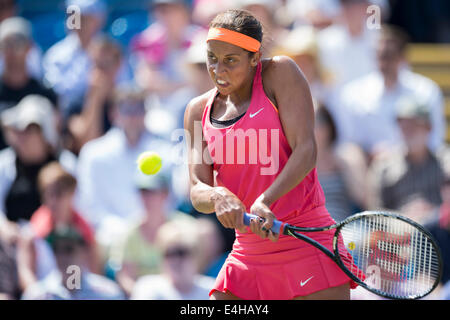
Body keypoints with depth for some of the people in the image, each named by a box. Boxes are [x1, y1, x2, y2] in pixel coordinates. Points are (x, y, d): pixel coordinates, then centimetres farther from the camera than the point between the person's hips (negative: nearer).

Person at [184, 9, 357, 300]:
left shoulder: (280, 73, -3)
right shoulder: (199, 110, 10)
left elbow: (306, 150, -13)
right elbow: (198, 189, 2)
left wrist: (264, 202, -28)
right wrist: (217, 197, -24)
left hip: (307, 241, -5)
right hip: (246, 253, 5)